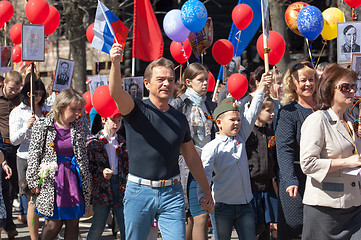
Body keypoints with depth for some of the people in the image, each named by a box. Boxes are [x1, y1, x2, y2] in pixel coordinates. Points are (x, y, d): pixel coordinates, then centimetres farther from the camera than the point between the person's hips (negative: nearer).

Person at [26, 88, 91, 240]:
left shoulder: (78, 126, 5)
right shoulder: (42, 126, -7)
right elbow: (34, 155, -4)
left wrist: (86, 180, 12)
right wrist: (33, 182, -5)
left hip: (74, 176, 4)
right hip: (52, 180, -4)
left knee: (73, 223, 5)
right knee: (55, 224, -2)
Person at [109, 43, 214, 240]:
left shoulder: (179, 119, 10)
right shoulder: (137, 110, -2)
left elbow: (192, 157, 18)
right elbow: (116, 93, -24)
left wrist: (207, 191, 19)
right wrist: (115, 63, -43)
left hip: (172, 193, 2)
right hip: (139, 190, -2)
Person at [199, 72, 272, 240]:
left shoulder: (241, 137, 10)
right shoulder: (211, 148, -6)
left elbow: (252, 114, 8)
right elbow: (205, 174, -15)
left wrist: (261, 88, 0)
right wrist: (203, 200, -28)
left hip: (245, 205, 5)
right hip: (222, 206, -4)